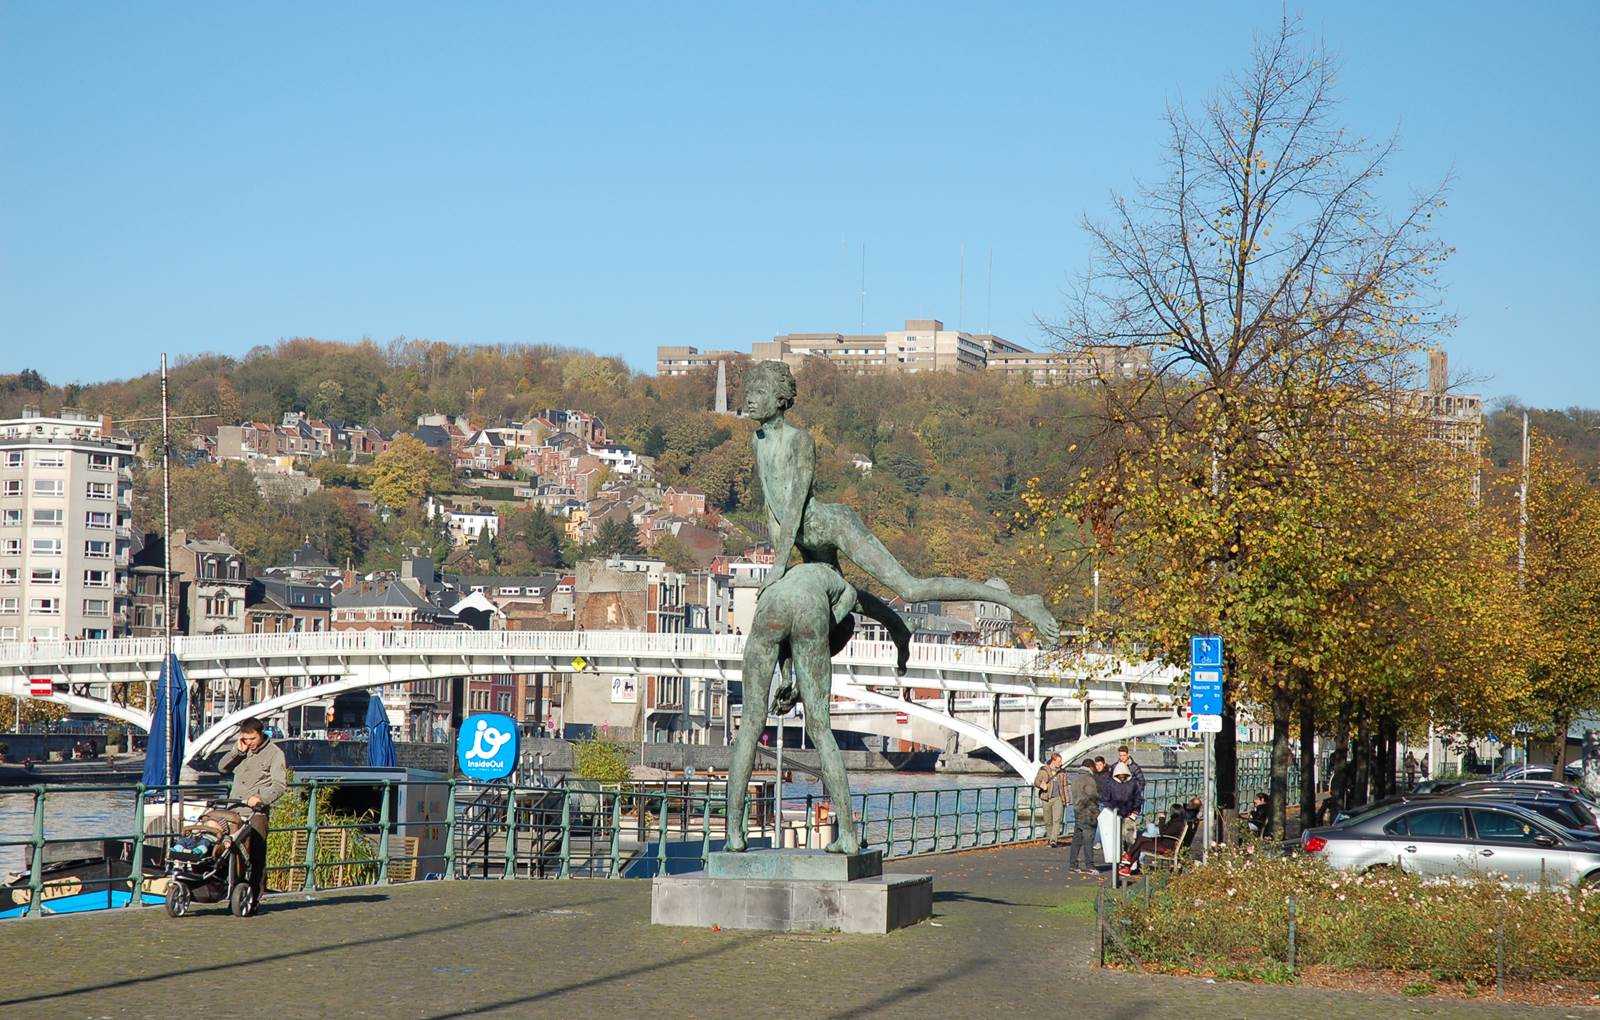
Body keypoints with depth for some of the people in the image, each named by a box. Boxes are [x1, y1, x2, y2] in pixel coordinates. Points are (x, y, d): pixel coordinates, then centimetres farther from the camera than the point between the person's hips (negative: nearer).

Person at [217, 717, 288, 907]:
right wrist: (237, 751, 0)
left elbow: (280, 784, -7)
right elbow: (222, 768, 13)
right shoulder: (241, 751, 18)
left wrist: (261, 798, -21)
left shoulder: (274, 753, 0)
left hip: (257, 812, -5)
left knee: (256, 856, -7)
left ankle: (255, 898, -6)